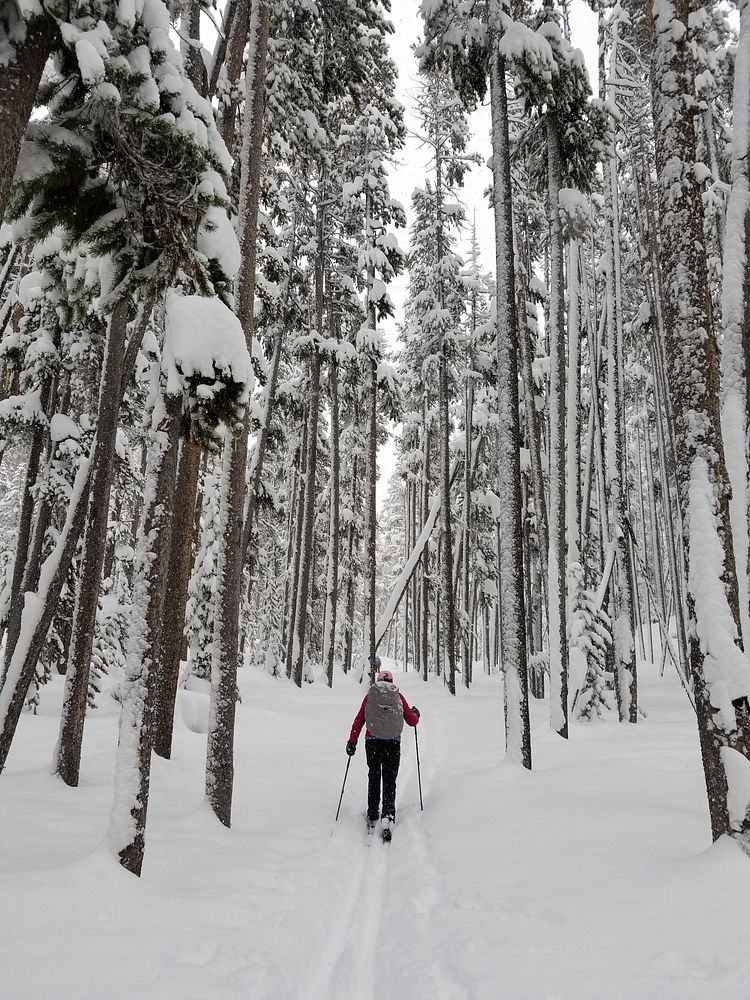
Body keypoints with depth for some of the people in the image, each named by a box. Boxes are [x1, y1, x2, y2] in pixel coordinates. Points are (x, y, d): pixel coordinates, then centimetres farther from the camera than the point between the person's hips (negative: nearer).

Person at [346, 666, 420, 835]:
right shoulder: (398, 696, 9)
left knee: (374, 778, 16)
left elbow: (359, 721, 4)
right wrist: (416, 713, 31)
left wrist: (352, 742, 9)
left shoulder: (370, 695, 9)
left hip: (372, 741, 0)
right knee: (389, 780, 5)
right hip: (393, 742, 0)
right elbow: (412, 721, 10)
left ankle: (372, 817, 17)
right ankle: (388, 816, -13)